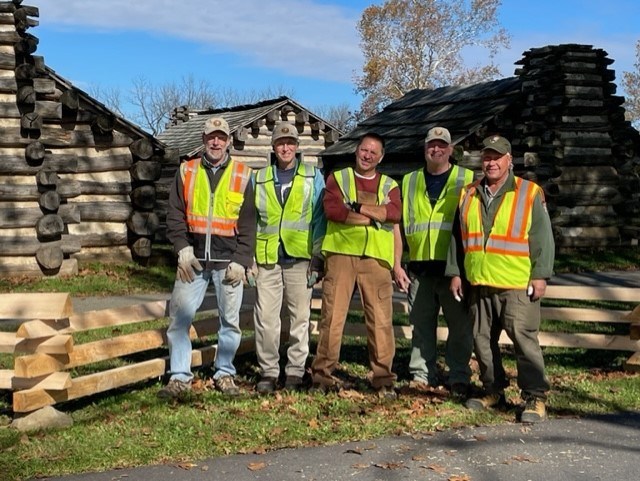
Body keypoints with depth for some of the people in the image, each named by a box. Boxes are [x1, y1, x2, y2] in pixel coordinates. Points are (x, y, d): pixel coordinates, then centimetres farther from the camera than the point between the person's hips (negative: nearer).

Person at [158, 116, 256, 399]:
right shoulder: (186, 171, 7)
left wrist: (241, 261, -7)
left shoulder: (242, 175, 3)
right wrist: (182, 249, -7)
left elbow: (248, 222, 1)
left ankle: (224, 374, 20)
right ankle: (179, 377, 7)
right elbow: (175, 215, 6)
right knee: (179, 317, -2)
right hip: (193, 258, 1)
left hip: (228, 260, -1)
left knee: (230, 320, 6)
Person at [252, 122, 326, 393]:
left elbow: (320, 218, 4)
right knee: (265, 318, -3)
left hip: (299, 258, -1)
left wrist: (318, 258, -3)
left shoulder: (313, 177, 8)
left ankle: (295, 372, 12)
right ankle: (268, 371, 8)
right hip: (267, 259, 1)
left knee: (300, 317, 2)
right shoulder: (259, 179, 13)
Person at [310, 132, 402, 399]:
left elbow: (394, 213, -3)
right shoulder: (338, 178, 12)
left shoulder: (389, 185, 18)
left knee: (381, 319, -1)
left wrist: (357, 207, -8)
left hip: (376, 256, 2)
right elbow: (332, 209, -7)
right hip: (341, 252, -1)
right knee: (332, 315, -2)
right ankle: (323, 374, 7)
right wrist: (374, 216, -7)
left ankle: (383, 377, 9)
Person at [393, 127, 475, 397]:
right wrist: (397, 265, 6)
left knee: (459, 324, 1)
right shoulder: (410, 182, 14)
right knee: (421, 324, 7)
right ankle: (422, 375, 17)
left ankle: (459, 379, 10)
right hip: (420, 266, 3)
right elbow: (400, 224, 13)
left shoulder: (467, 180, 6)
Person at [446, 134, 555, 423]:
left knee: (524, 338, -7)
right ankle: (493, 390, 24)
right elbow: (458, 238, 17)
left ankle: (535, 397, 2)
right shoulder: (468, 196, 12)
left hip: (517, 285, -5)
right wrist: (454, 272, 12)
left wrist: (540, 275, -8)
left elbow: (543, 238, -2)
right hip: (478, 283, 5)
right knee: (482, 339, 10)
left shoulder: (530, 194, 0)